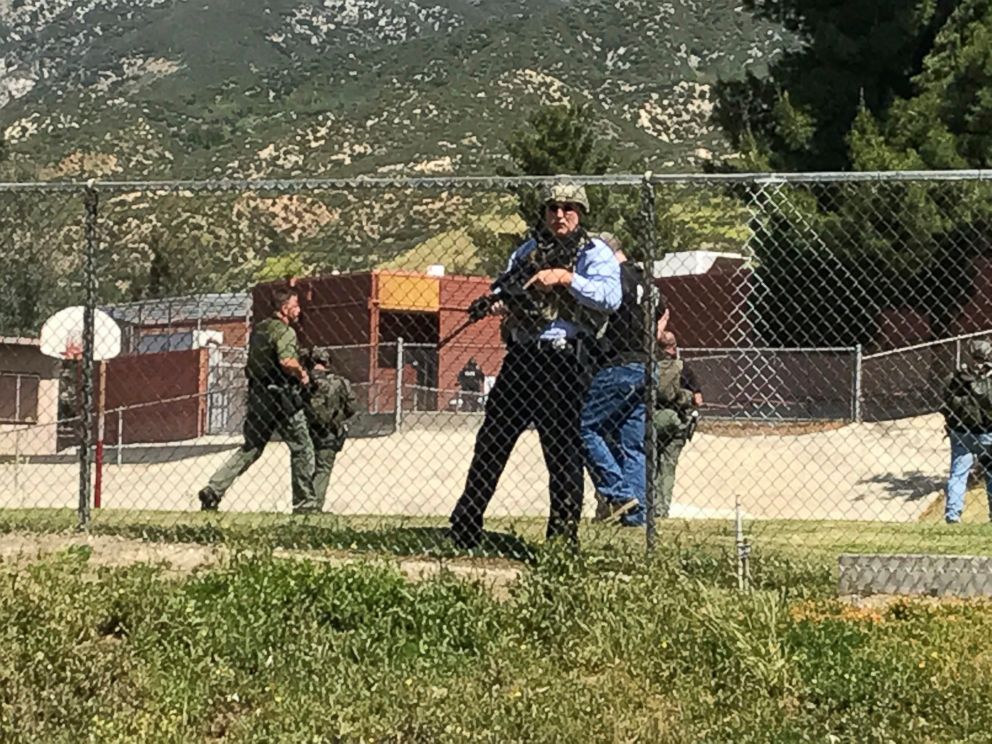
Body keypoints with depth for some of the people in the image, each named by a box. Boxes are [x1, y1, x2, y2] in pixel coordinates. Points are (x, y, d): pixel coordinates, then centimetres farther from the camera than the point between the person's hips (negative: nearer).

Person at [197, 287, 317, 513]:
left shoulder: (258, 329, 16)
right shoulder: (285, 331, -12)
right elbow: (287, 361, -28)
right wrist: (302, 374, -9)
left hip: (257, 395, 8)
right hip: (280, 397, -8)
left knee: (250, 448, 13)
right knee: (302, 449, 4)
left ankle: (213, 490, 3)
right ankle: (304, 503, 7)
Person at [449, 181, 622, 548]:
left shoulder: (595, 253, 0)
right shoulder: (527, 250, 17)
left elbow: (610, 297, -16)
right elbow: (503, 290, 22)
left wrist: (565, 277, -22)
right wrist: (501, 304, -1)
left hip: (564, 363, -5)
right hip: (519, 357, 5)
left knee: (563, 450, -2)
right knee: (491, 442, 8)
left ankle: (564, 536, 6)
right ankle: (463, 528, 16)